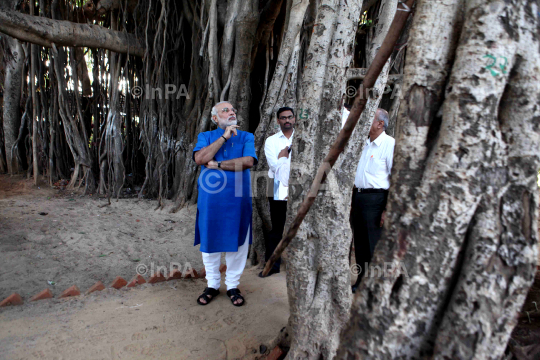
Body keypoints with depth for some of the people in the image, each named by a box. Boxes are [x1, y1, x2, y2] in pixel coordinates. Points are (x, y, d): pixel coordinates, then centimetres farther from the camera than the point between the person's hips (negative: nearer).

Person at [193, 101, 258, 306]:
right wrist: (224, 137, -11)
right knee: (209, 242, 9)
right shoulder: (206, 137, 10)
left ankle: (233, 286, 23)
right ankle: (212, 285, 26)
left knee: (236, 242, 6)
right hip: (210, 198, 1)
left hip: (237, 199, 0)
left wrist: (217, 164, -10)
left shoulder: (246, 137, 8)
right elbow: (200, 158, -11)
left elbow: (248, 161, -12)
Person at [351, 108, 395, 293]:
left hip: (375, 198, -8)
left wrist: (388, 209, -18)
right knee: (359, 244, 15)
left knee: (374, 246, 0)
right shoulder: (365, 143, 14)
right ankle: (361, 282, 29)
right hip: (358, 196, 8)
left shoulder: (389, 144, -9)